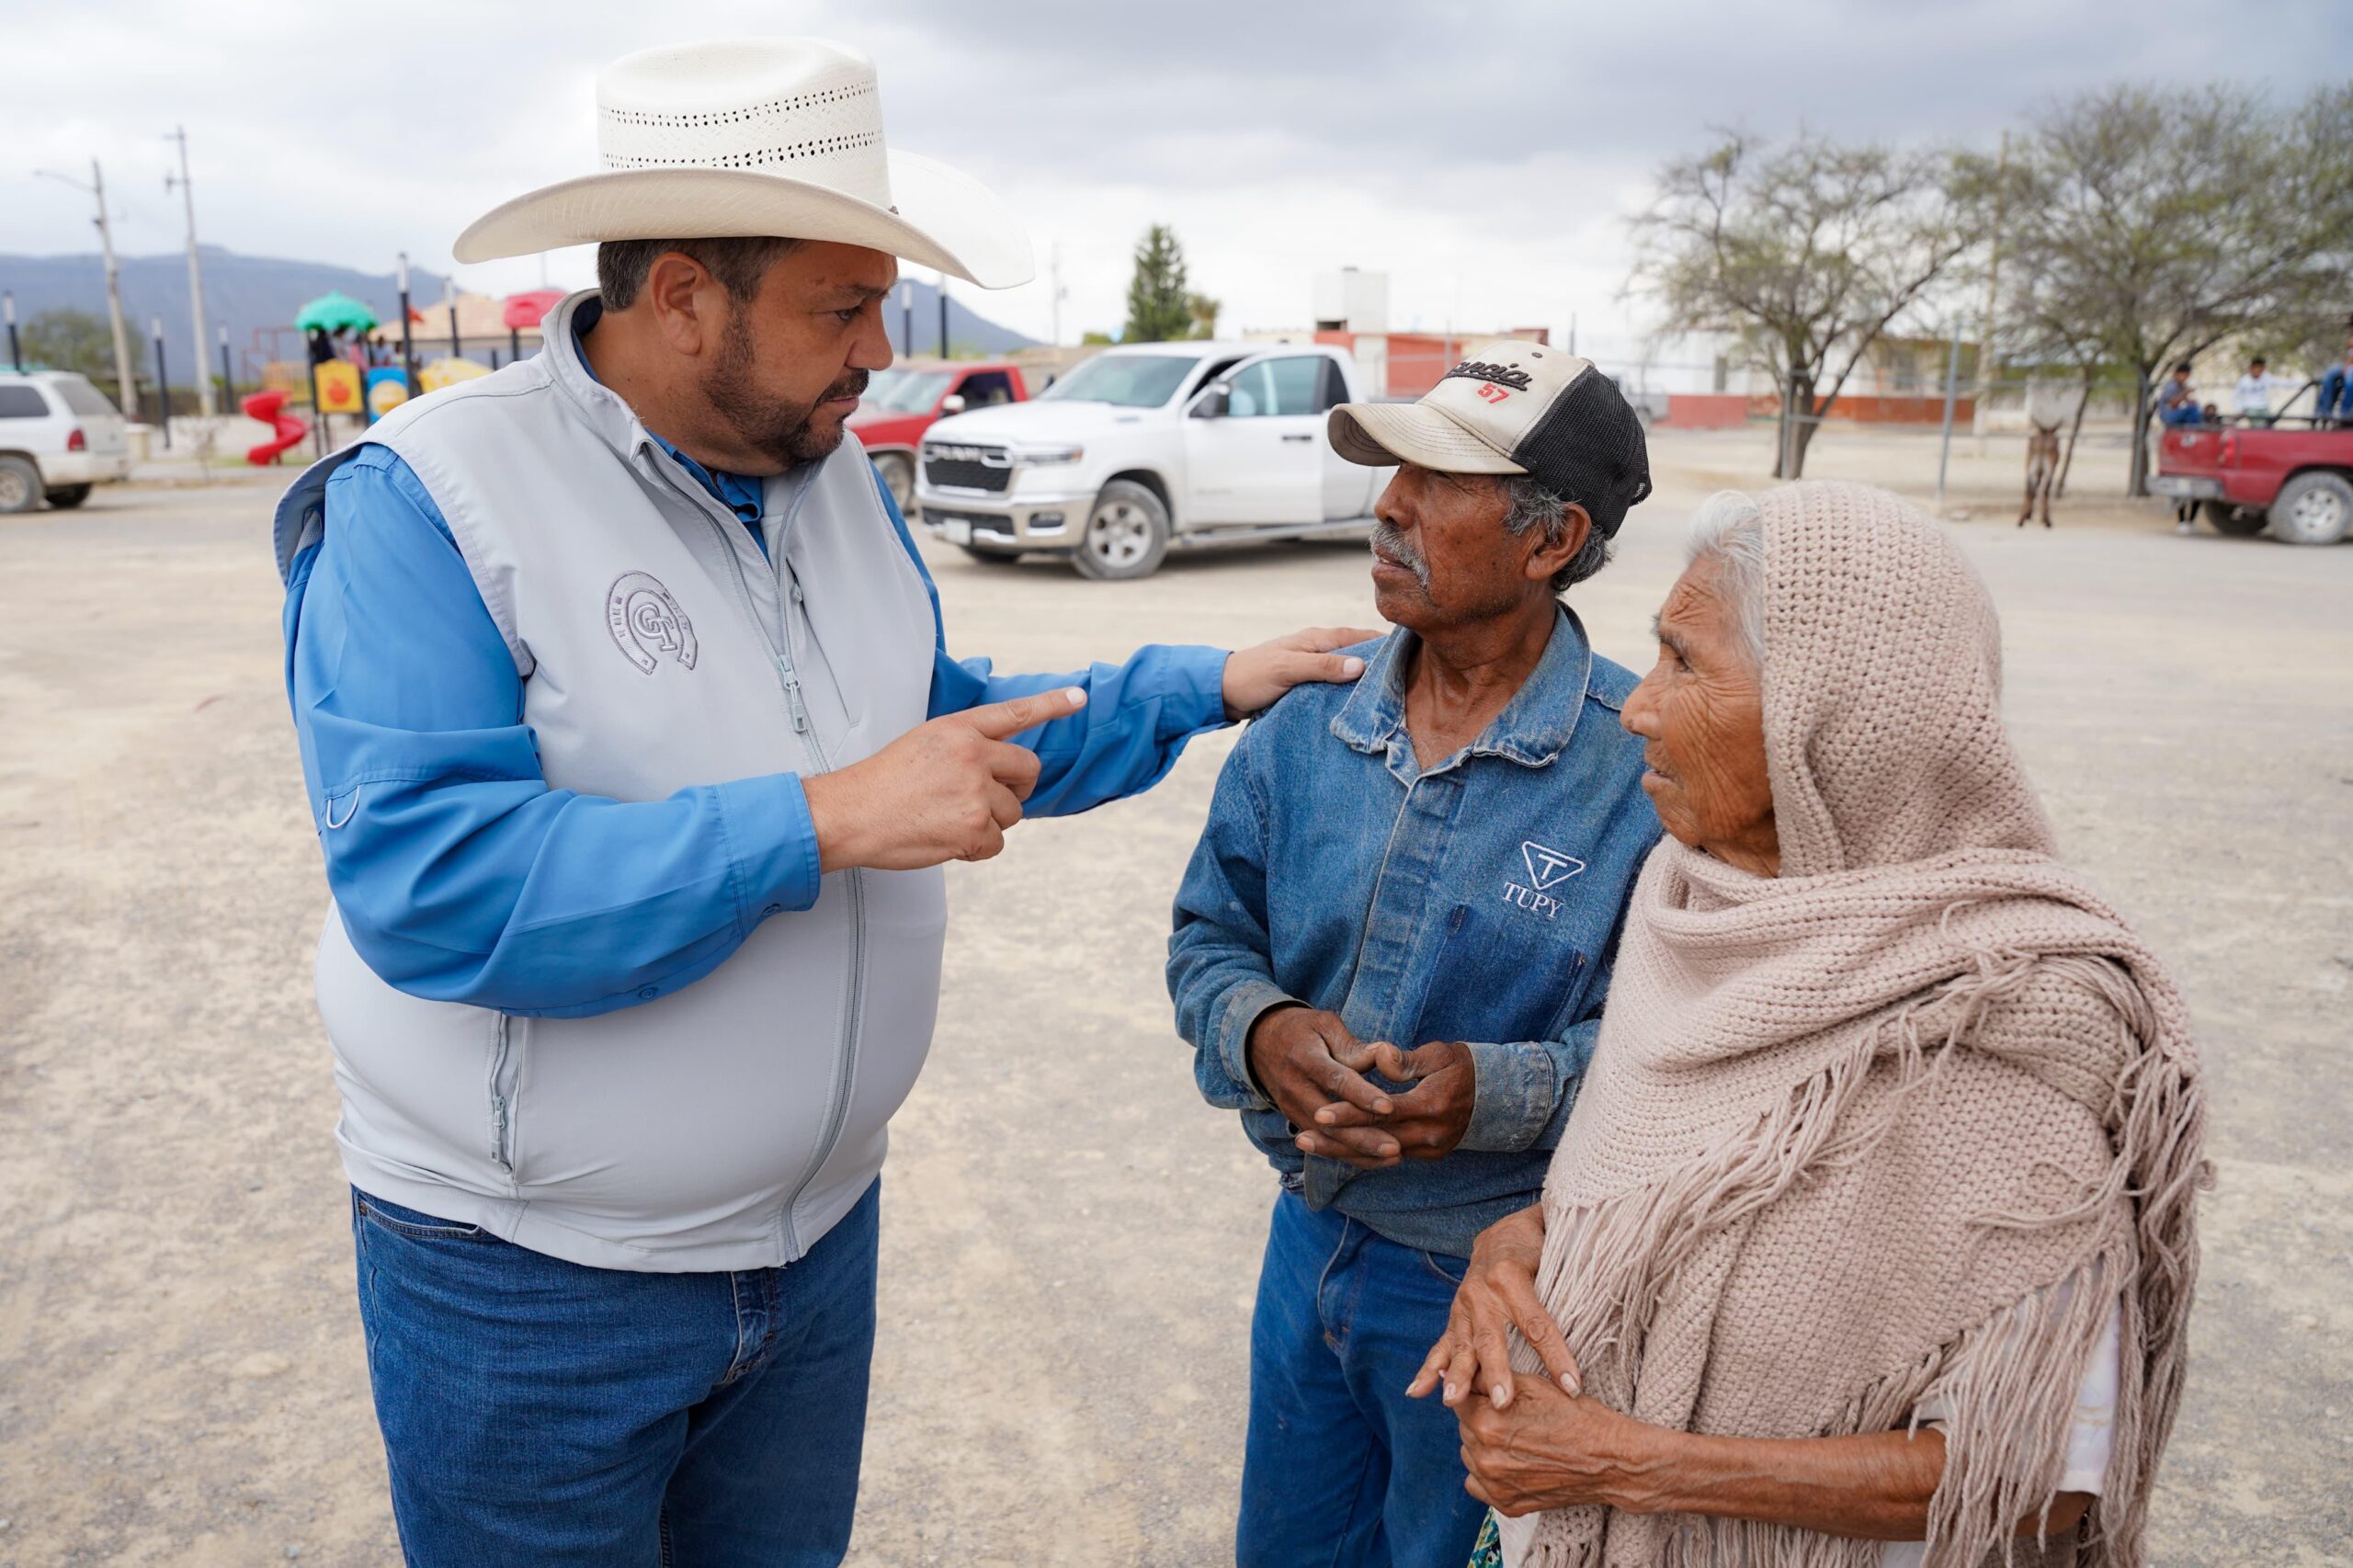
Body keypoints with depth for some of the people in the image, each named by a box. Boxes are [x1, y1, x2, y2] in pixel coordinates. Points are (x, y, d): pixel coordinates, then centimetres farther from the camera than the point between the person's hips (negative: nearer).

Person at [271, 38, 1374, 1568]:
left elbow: (954, 730, 13)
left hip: (820, 1233, 6)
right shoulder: (425, 504, -20)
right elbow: (427, 882, -30)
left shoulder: (842, 480, 1)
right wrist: (822, 823, -32)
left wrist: (1206, 685, 8)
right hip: (532, 1278, -5)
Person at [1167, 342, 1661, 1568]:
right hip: (1310, 1239, 5)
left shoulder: (1645, 767, -19)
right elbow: (1209, 937, 0)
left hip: (1499, 1284, -4)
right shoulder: (1307, 726, -4)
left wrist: (1501, 1093, -35)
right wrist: (1261, 1032, -21)